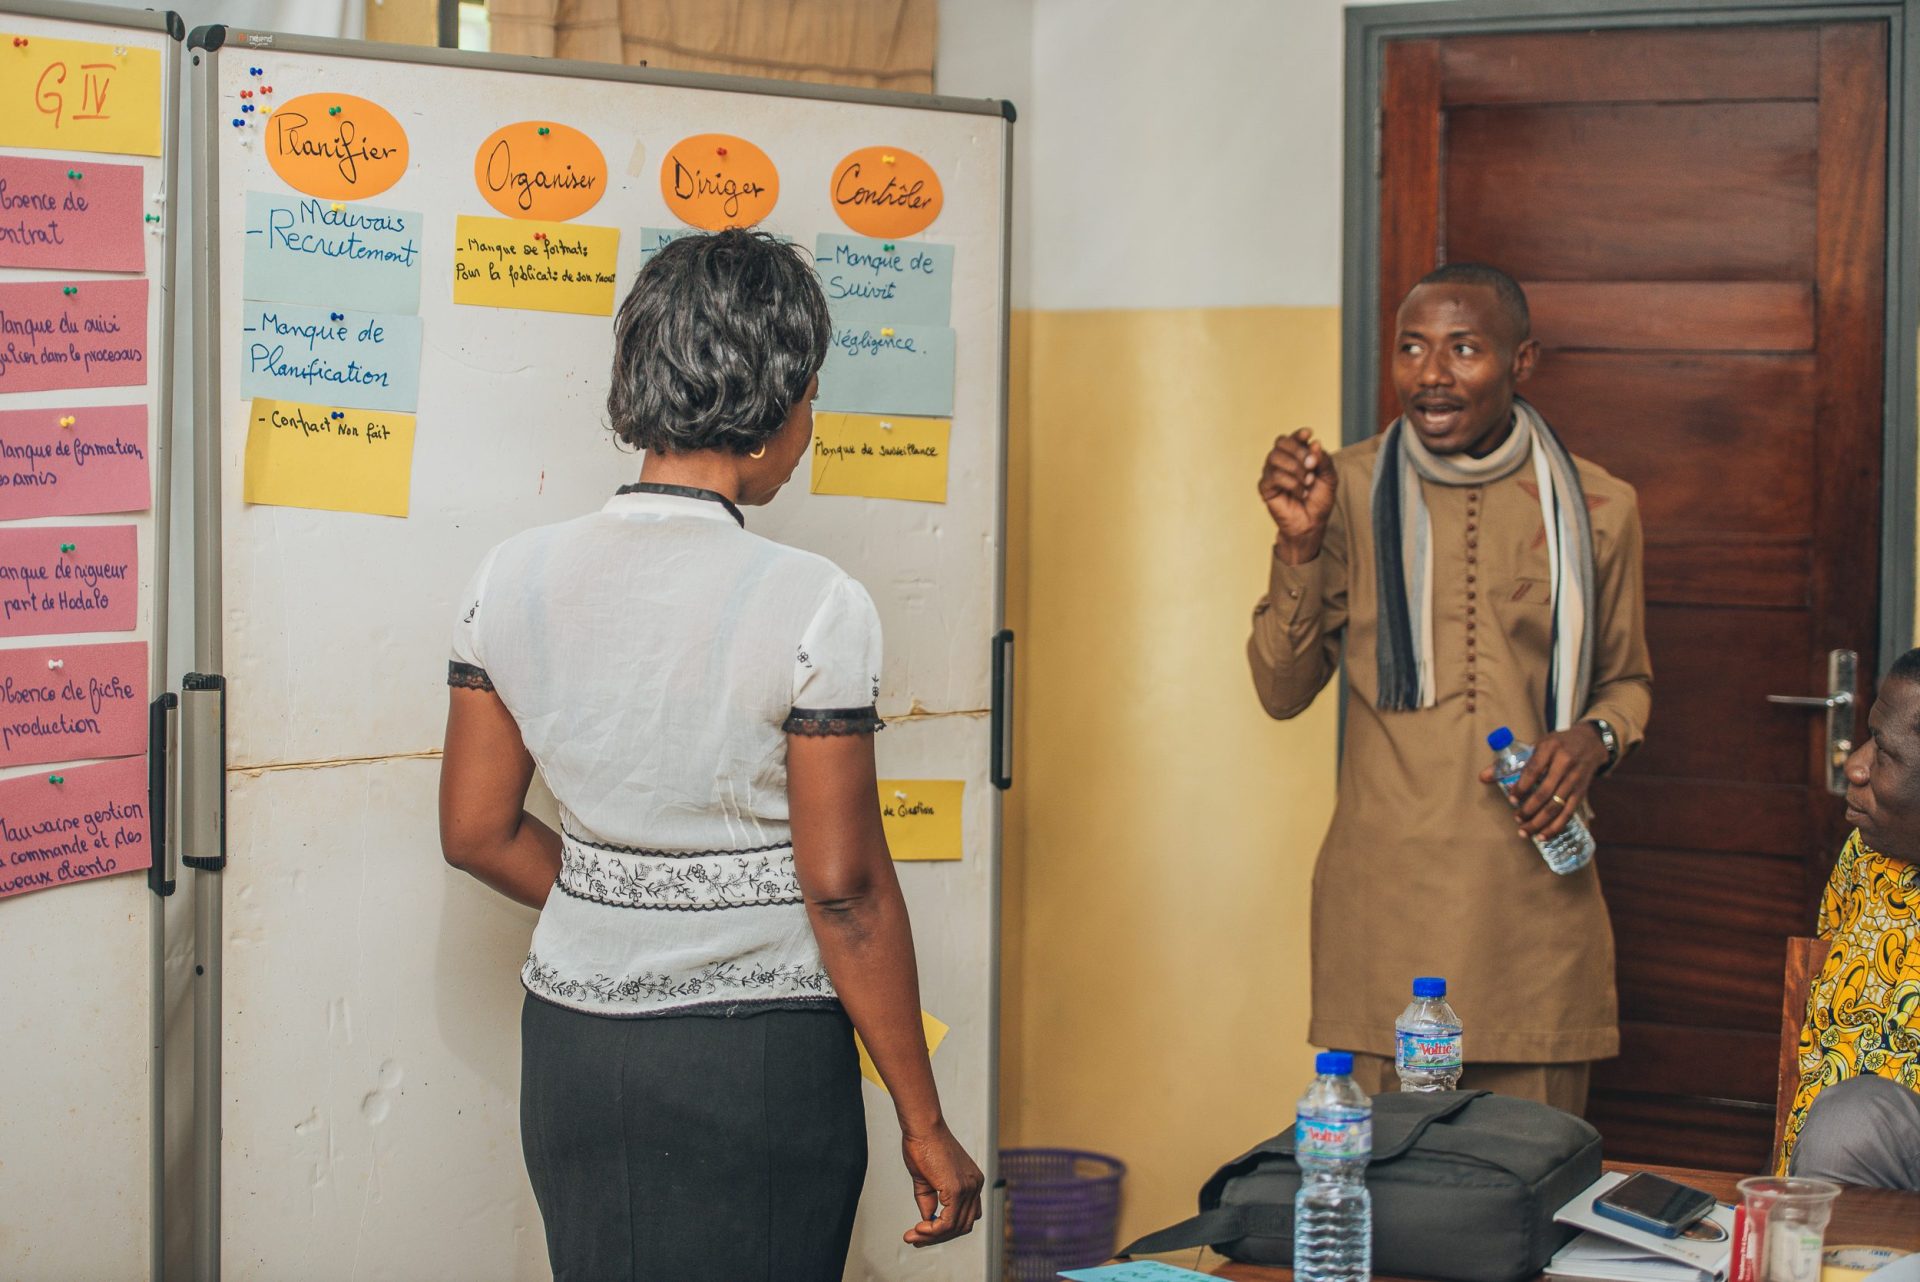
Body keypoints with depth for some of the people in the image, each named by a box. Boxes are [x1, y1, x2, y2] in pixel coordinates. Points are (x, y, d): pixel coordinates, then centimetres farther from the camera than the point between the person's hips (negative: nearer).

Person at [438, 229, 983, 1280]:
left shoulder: (511, 580, -2)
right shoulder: (813, 607, -16)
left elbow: (477, 831, 5)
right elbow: (844, 888, -14)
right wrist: (924, 1124, -6)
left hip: (571, 1046, 5)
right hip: (757, 1062, -4)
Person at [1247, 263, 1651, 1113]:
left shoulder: (1596, 507, 6)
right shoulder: (1348, 490, 5)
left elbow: (1627, 679, 20)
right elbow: (1282, 691, 5)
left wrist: (1596, 736, -3)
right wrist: (1298, 544, -8)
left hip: (1534, 892, 1)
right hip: (1381, 897, 0)